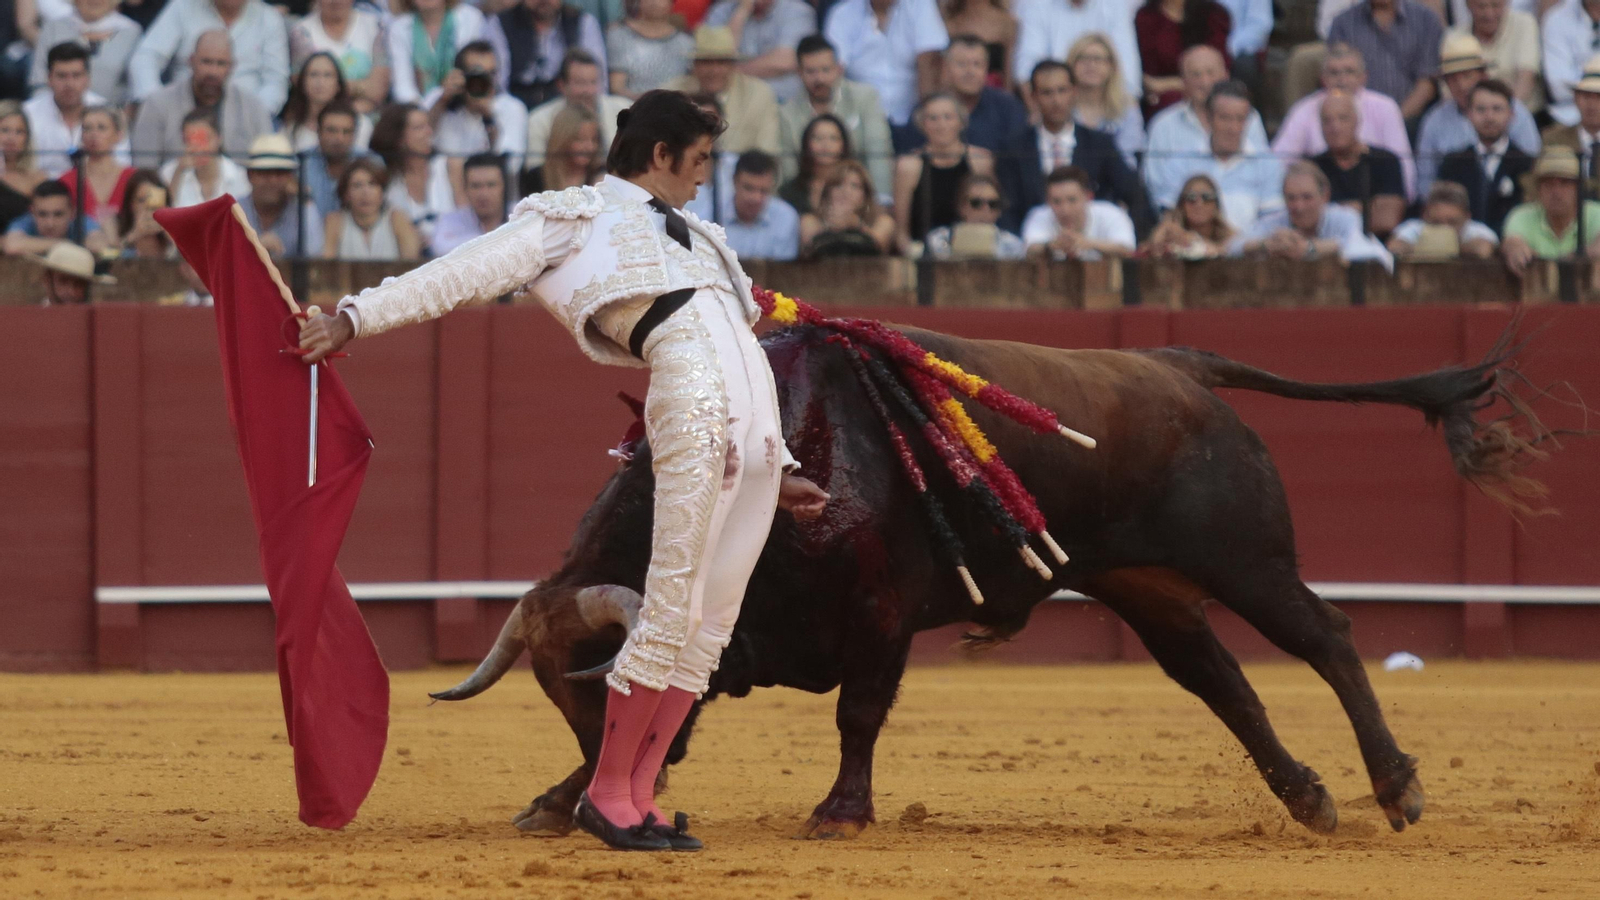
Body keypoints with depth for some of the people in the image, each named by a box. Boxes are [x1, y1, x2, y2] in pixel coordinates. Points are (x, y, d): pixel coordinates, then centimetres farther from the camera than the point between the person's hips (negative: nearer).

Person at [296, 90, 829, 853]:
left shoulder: (694, 239, 32)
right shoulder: (579, 218, 10)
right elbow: (466, 273, 3)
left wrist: (777, 469, 29)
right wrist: (357, 316, -5)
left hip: (756, 430, 7)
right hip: (690, 413, -7)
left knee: (711, 621, 3)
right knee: (673, 611, -10)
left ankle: (638, 796, 7)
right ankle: (607, 793, -2)